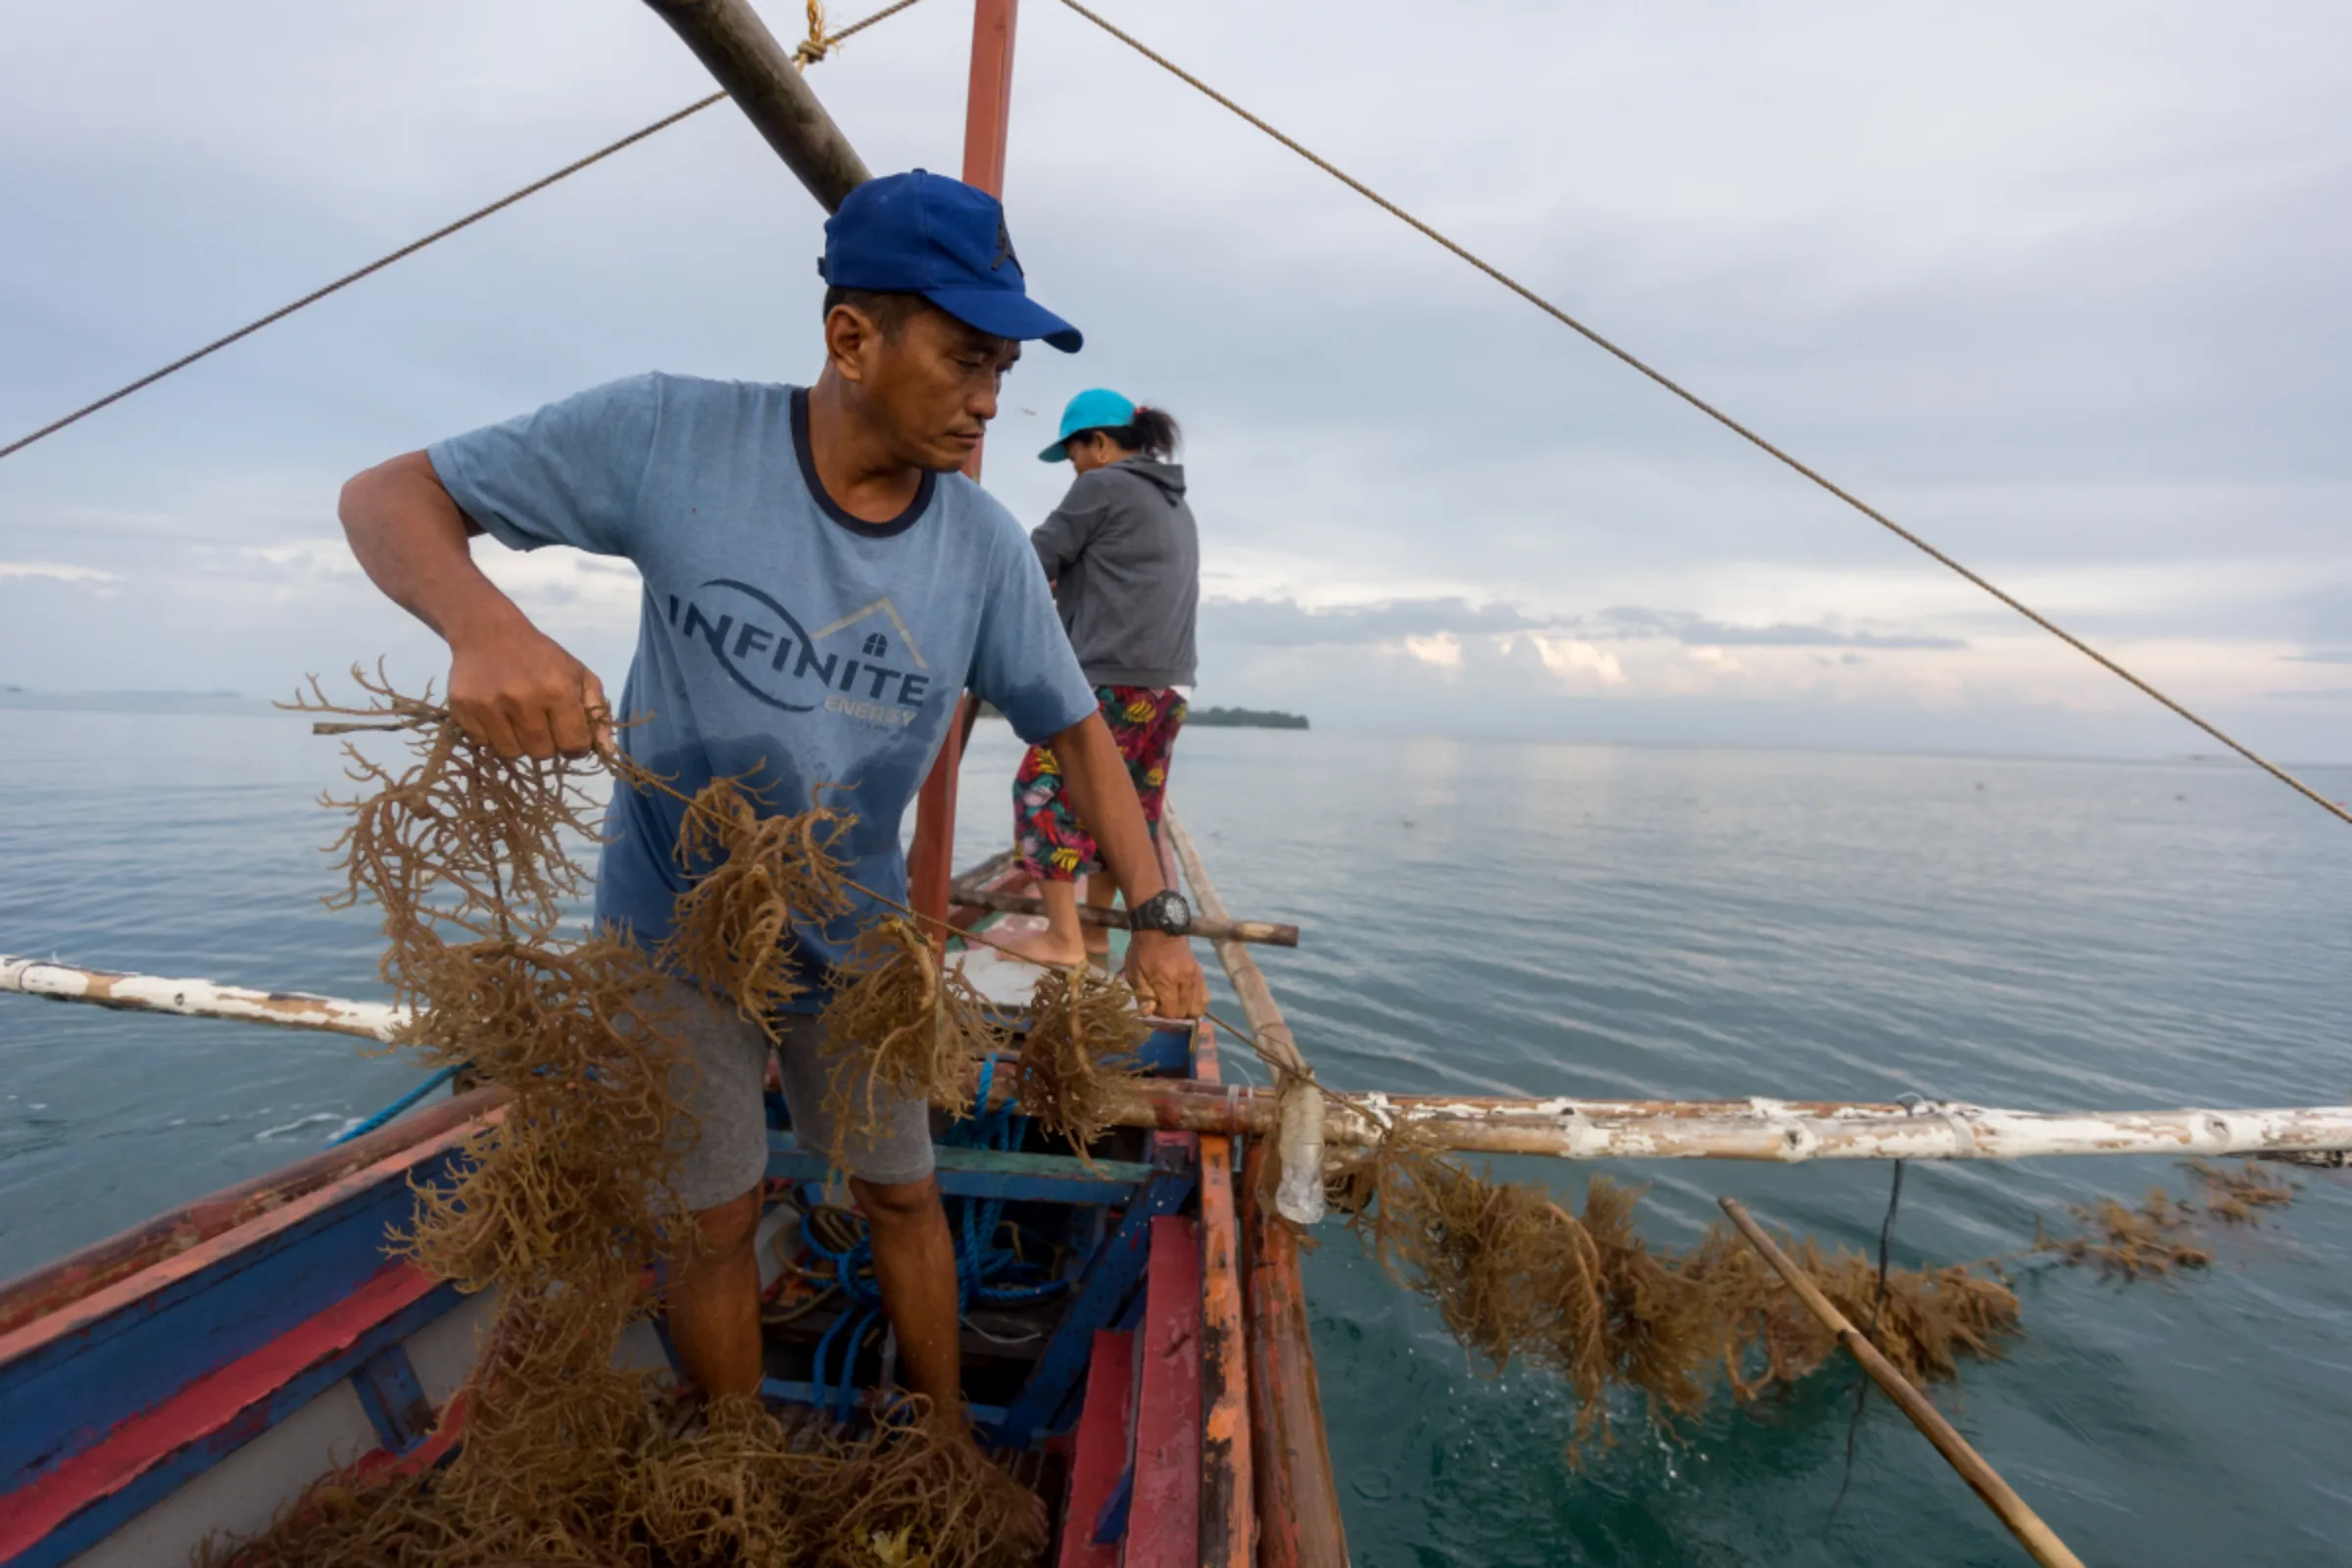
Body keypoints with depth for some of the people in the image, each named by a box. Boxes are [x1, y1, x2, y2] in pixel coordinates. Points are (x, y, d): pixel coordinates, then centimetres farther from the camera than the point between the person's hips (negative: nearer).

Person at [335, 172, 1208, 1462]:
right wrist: (483, 622, -36)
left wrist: (1157, 921, -10)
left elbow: (1077, 728, -5)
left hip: (855, 940, 2)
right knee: (714, 1218, 13)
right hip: (677, 928, -1)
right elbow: (388, 497, -12)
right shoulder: (671, 436, -19)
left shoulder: (985, 549, -13)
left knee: (903, 1194, 15)